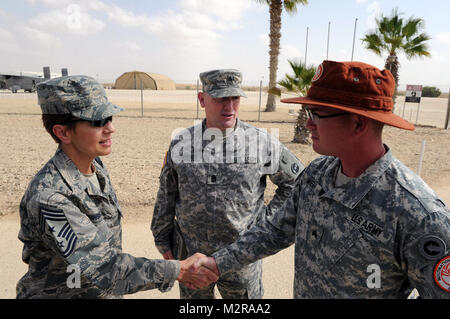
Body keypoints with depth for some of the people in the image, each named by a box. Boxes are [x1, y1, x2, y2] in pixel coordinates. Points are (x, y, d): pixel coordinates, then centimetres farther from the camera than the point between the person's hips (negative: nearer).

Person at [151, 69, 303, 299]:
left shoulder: (262, 142, -8)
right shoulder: (180, 144, -3)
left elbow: (296, 180, 5)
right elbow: (166, 196, 6)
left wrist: (269, 216, -1)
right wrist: (162, 240, 11)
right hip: (191, 255, 2)